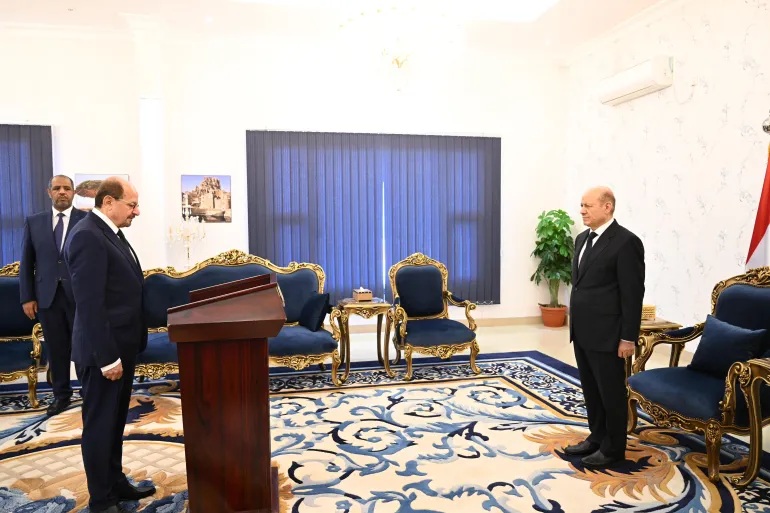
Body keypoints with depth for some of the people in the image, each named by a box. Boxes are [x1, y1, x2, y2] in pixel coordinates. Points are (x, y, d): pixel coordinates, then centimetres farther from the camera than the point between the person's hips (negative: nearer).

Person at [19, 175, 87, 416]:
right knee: (56, 349, 10)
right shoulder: (33, 222, 7)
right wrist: (27, 297, 2)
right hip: (47, 296, 3)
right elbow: (26, 262, 8)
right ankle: (61, 394, 24)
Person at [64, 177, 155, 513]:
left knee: (115, 422, 20)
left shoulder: (111, 233, 12)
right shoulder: (87, 236, -19)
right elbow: (89, 304, -24)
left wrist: (124, 350, 17)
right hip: (103, 352, -10)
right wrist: (107, 356, -23)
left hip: (121, 347, 10)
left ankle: (116, 483, 35)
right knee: (99, 426, 5)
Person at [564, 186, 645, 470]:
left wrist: (628, 337, -16)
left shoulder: (626, 242, -14)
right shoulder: (582, 239, 11)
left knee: (611, 392, 6)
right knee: (591, 390, 18)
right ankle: (597, 437, 33)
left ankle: (613, 448, 21)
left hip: (606, 333, -8)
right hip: (582, 331, 8)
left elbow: (633, 293, -15)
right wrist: (575, 323, 16)